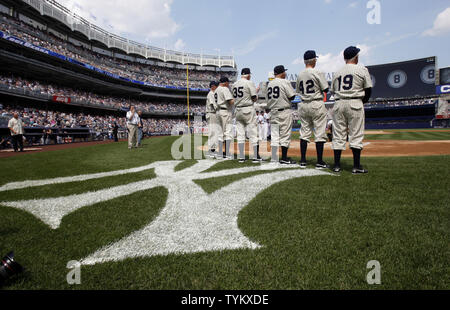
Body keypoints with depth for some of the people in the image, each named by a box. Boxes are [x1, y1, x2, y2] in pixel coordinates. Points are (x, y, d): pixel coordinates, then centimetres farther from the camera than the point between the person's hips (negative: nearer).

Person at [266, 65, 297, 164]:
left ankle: (274, 158, 9)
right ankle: (284, 158, -1)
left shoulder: (269, 84, 12)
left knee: (274, 135, 8)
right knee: (285, 135, -2)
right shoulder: (285, 82, -7)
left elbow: (268, 98, 13)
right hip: (284, 111, -6)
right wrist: (286, 97, 9)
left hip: (273, 112, 6)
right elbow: (292, 96, -8)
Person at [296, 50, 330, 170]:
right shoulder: (317, 73, -8)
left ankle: (303, 161, 10)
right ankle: (320, 162, 2)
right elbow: (326, 89, -8)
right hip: (317, 105, -5)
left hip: (303, 105, 5)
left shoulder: (300, 75, 8)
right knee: (319, 133, 0)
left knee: (304, 132, 8)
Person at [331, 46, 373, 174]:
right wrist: (363, 101, 17)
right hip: (355, 104, -4)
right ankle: (356, 166, 0)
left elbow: (334, 91, 13)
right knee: (356, 135, -1)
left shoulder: (337, 72, 14)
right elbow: (368, 89, 2)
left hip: (338, 104, 4)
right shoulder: (362, 70, 3)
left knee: (338, 136, 4)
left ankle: (337, 165, 5)